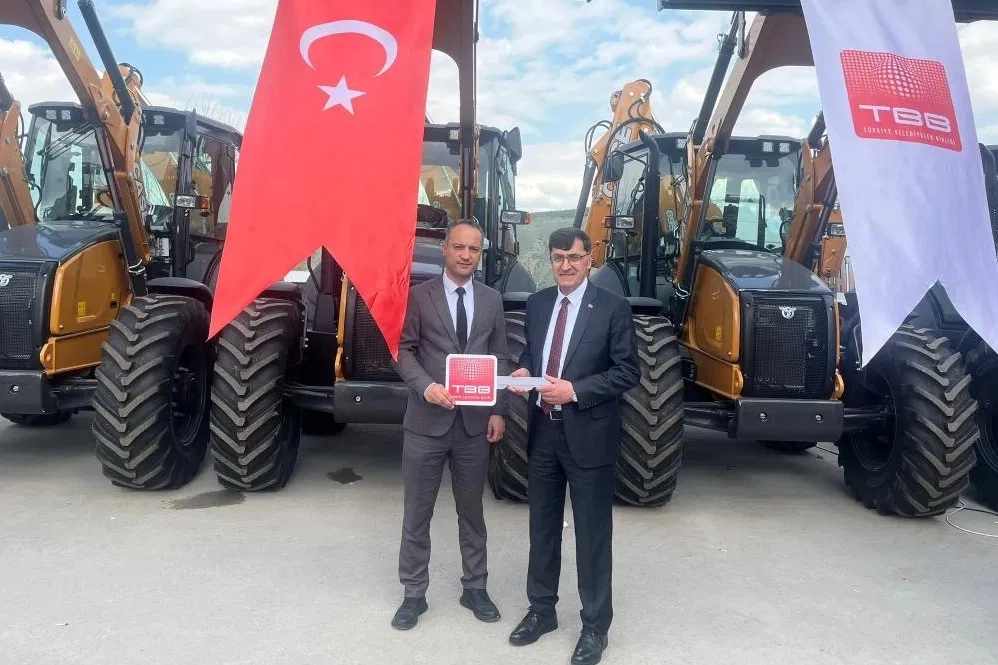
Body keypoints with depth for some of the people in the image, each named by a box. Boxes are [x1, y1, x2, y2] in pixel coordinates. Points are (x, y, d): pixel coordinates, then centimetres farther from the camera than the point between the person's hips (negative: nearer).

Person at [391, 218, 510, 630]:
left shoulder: (492, 300, 7)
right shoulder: (418, 295, -2)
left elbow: (500, 358, 8)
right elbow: (403, 350, -5)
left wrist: (498, 411, 0)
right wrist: (426, 386, -22)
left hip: (475, 421, 3)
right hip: (427, 420, -2)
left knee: (472, 510, 15)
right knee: (417, 512, 8)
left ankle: (475, 587, 30)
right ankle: (414, 592, 24)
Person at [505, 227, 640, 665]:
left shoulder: (612, 307, -9)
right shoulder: (536, 303, 7)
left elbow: (628, 371, -11)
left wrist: (575, 390, -20)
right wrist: (523, 371, -5)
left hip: (588, 434, -5)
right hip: (542, 431, 5)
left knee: (592, 534, 7)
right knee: (542, 527, 17)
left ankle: (595, 625, 24)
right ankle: (542, 609, 35)